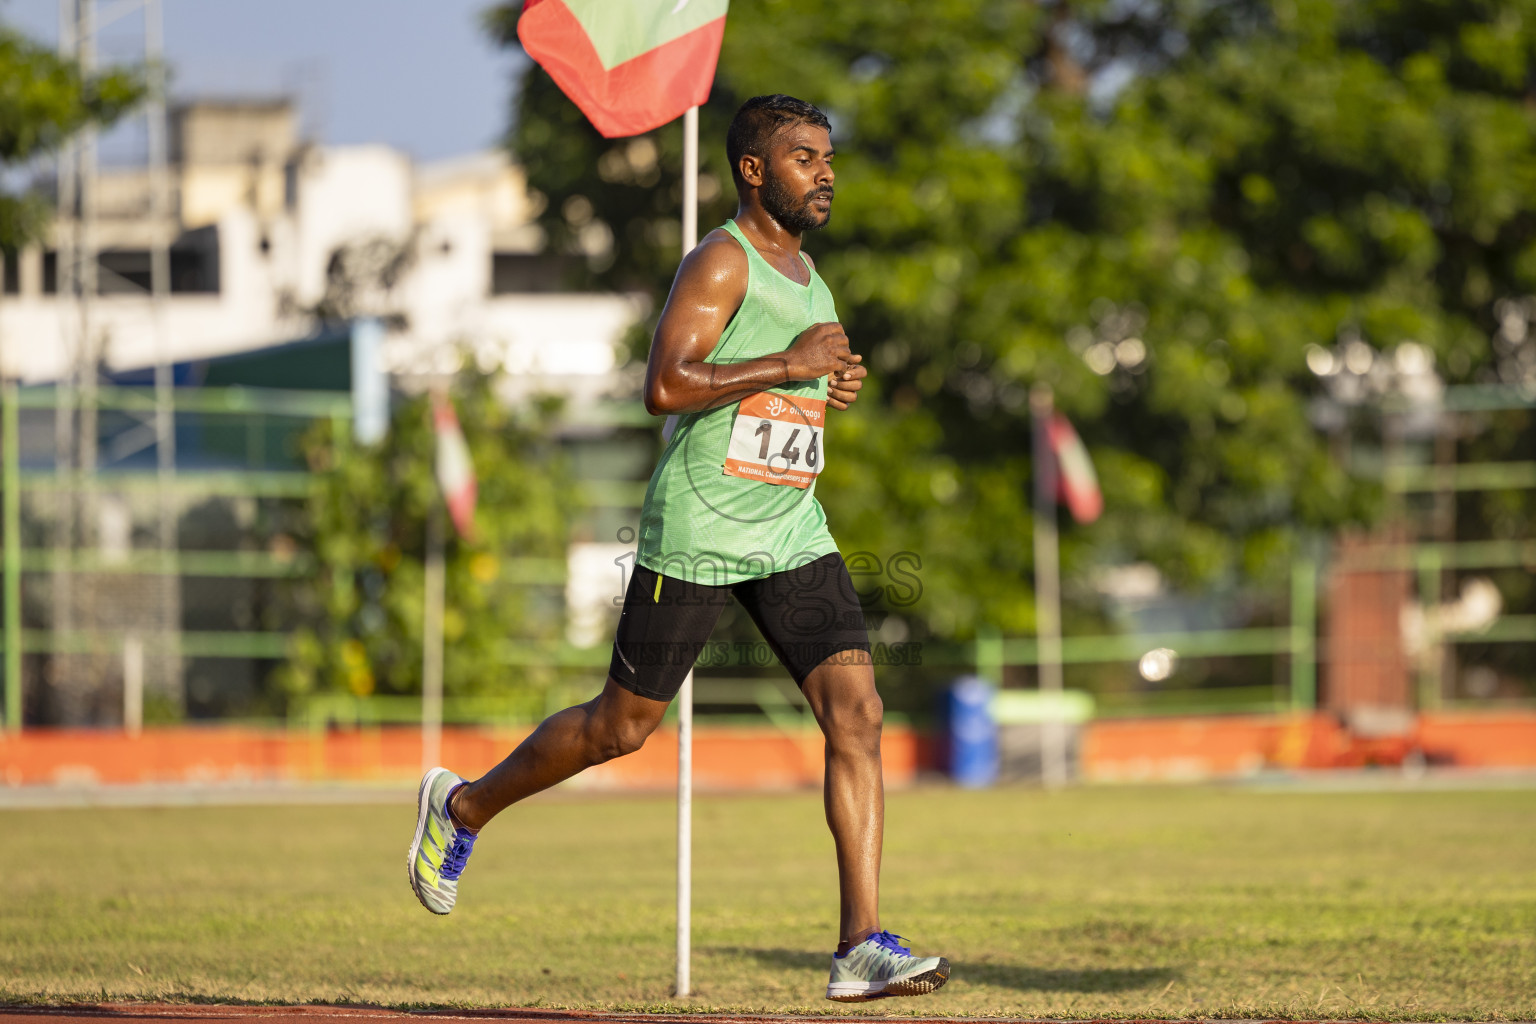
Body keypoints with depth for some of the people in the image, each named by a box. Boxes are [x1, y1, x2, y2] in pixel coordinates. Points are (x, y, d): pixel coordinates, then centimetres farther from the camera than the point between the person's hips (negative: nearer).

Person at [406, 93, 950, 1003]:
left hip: (793, 533, 7)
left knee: (856, 713, -11)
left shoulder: (809, 277, 15)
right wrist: (788, 365, -22)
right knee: (624, 725, 6)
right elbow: (665, 386, -24)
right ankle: (462, 807, 32)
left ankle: (863, 946, -15)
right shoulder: (722, 261, -12)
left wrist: (831, 388, 10)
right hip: (695, 534, -7)